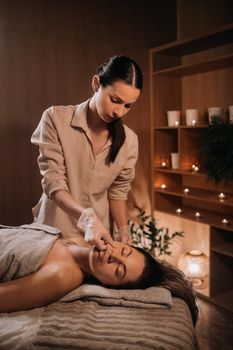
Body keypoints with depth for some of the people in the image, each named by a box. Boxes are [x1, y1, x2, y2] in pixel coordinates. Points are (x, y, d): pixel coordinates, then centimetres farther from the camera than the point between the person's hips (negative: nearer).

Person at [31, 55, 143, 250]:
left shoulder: (129, 140, -8)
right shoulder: (56, 119, -15)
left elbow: (118, 191, 0)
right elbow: (52, 182, -19)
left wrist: (123, 230, -14)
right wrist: (87, 216, -33)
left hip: (100, 233, 2)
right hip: (57, 231, -2)